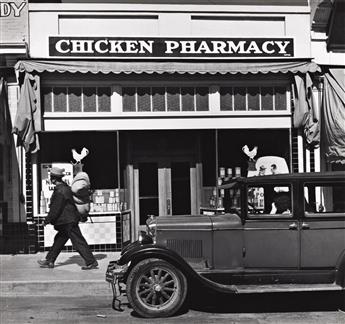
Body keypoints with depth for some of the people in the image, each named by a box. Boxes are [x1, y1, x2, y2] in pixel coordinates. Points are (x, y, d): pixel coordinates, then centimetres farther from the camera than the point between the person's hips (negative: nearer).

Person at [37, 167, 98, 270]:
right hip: (68, 220, 10)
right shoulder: (66, 187, 11)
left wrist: (47, 220, -9)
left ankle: (91, 262, -2)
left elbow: (55, 209, -18)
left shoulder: (60, 191, -20)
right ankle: (49, 261, 25)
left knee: (78, 242, -6)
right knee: (59, 240, 16)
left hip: (68, 222, -10)